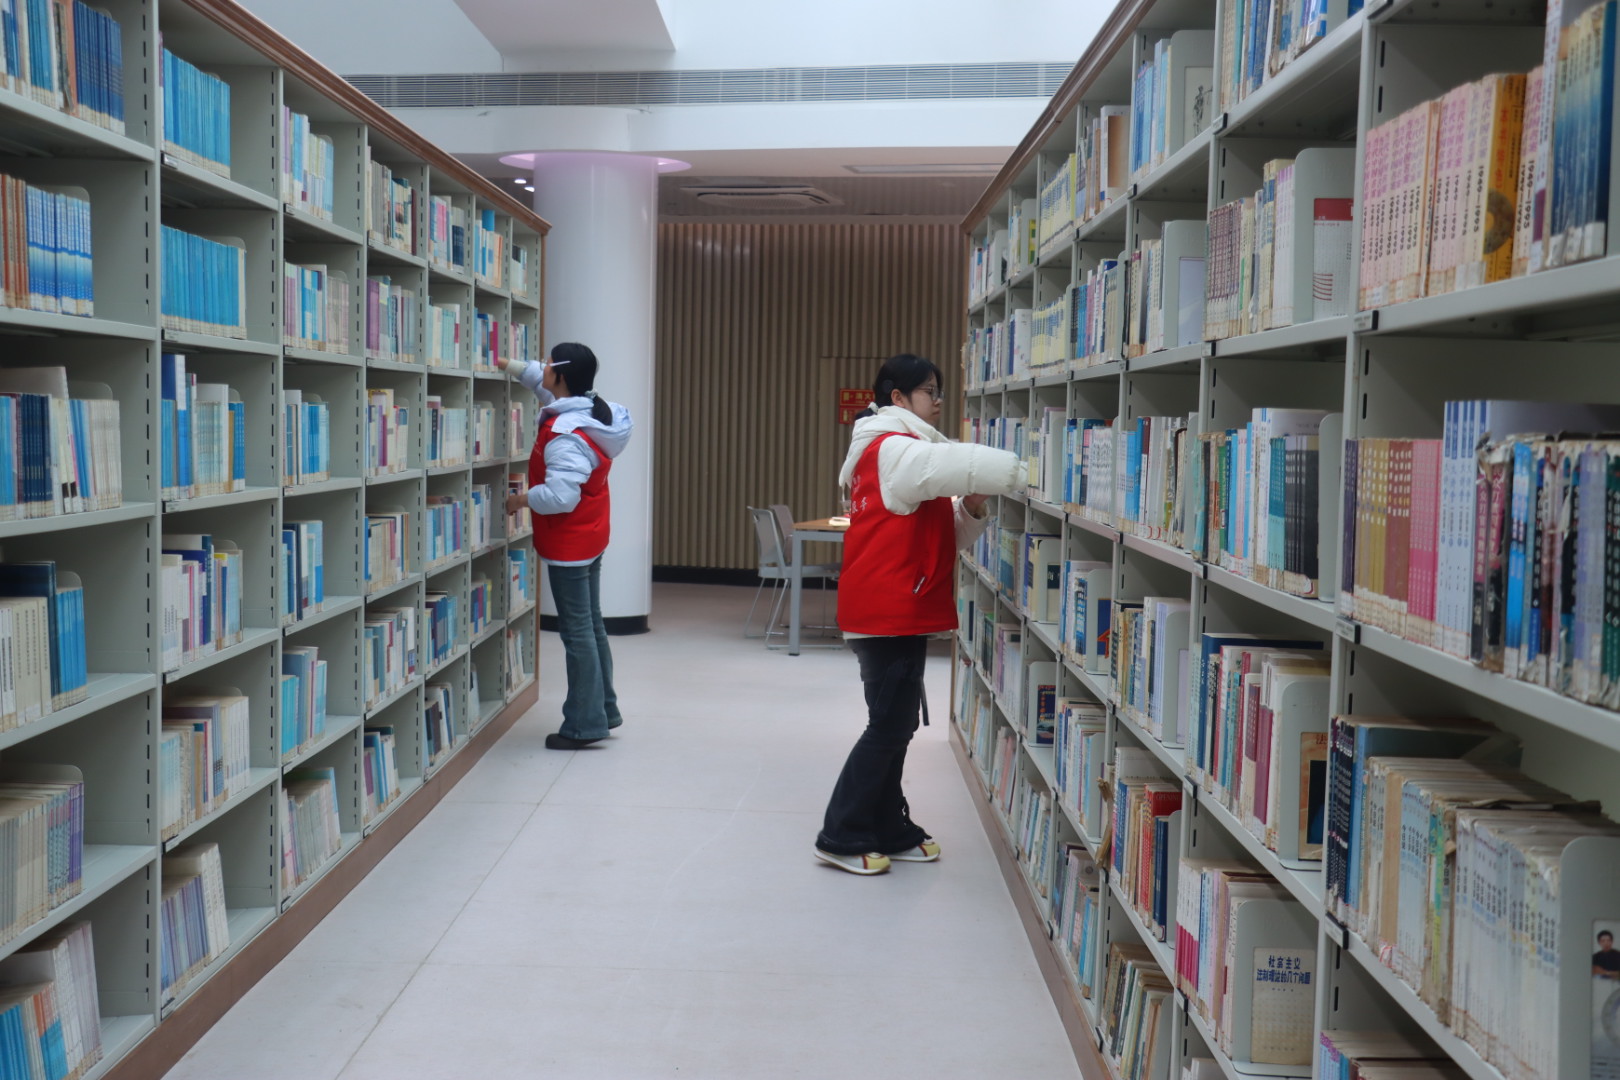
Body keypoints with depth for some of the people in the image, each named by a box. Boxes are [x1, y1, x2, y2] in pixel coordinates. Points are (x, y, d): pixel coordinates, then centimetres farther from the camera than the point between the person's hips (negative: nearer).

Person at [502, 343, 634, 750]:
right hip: (590, 538, 10)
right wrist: (512, 366, 21)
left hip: (568, 546, -10)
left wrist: (522, 499, -15)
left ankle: (584, 724, 4)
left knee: (577, 632, -3)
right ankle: (603, 710, 27)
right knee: (591, 625, 17)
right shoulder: (593, 410, 5)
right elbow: (545, 383, 26)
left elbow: (560, 495, -31)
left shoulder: (566, 435, -25)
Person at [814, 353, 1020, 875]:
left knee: (897, 723, 13)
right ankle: (841, 838, 4)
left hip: (902, 611, 10)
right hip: (887, 611, -10)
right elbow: (957, 465, -28)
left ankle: (890, 832, 22)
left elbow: (945, 532, 19)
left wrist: (972, 509, -1)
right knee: (889, 724, -5)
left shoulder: (907, 452, 19)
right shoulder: (892, 450, -12)